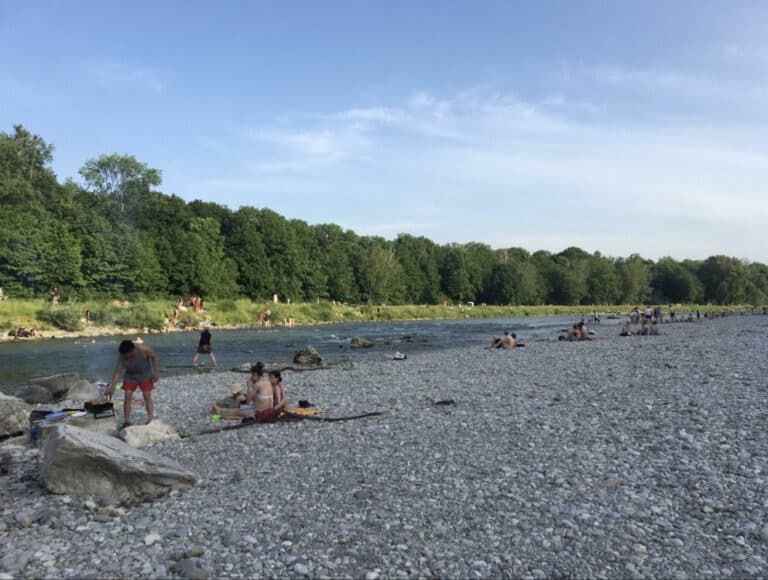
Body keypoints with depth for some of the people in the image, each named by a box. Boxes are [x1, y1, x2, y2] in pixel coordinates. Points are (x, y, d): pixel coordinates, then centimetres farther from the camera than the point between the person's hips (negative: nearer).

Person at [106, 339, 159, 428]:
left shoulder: (143, 349, -32)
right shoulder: (122, 356, -25)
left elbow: (154, 356, -15)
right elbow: (118, 372, -22)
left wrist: (155, 372, -17)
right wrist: (112, 387, -30)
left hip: (145, 375, -2)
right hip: (130, 376, 2)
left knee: (147, 396, -6)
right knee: (128, 396, -7)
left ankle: (150, 420, -2)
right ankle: (126, 422, 1)